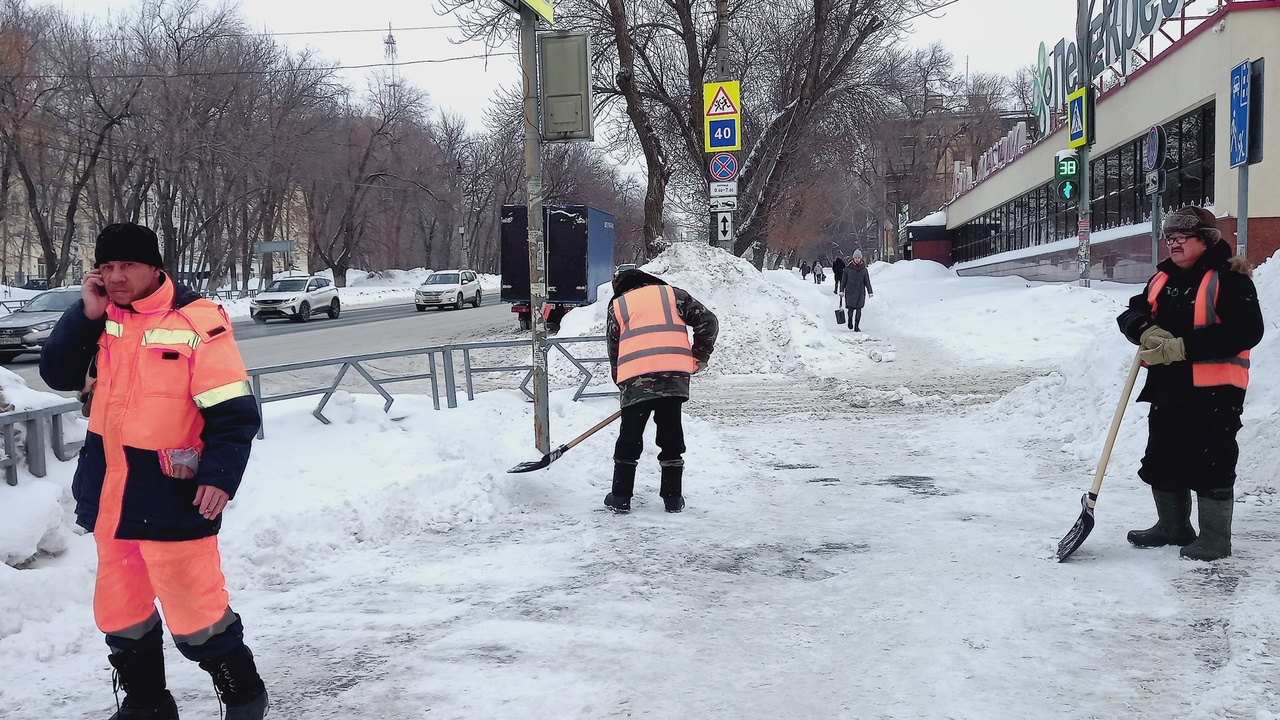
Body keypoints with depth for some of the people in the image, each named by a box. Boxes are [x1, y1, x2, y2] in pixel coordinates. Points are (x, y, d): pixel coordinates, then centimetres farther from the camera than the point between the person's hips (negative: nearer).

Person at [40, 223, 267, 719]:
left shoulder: (197, 321, -14)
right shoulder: (99, 317, 7)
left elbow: (234, 413, -15)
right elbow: (58, 375, 0)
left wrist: (220, 475, -23)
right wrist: (87, 313, -9)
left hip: (170, 492, -7)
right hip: (108, 490, 7)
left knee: (193, 608, -3)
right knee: (120, 605, 17)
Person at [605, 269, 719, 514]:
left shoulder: (617, 305, 19)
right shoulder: (672, 293, 20)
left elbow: (614, 351, 17)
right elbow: (708, 321, 10)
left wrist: (622, 383, 26)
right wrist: (699, 357, 18)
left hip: (636, 378, -1)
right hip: (674, 375, 1)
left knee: (629, 439, 11)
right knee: (671, 437, 13)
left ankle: (620, 498, 15)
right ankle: (673, 498, 17)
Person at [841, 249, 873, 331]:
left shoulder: (863, 268, 5)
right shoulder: (848, 268, 0)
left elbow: (867, 281, 6)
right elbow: (844, 280, 5)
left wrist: (870, 292, 0)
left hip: (860, 292, 1)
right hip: (850, 292, -1)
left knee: (858, 309, -2)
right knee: (851, 309, -4)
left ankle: (856, 327, 4)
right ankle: (850, 319, 28)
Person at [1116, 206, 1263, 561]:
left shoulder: (1228, 278, -11)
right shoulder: (1162, 278, 13)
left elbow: (1246, 330, -20)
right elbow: (1132, 313, 11)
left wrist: (1183, 347, -24)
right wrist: (1146, 331, -14)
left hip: (1213, 391, -8)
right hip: (1166, 387, 8)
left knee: (1211, 465, -3)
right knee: (1163, 461, 15)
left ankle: (1215, 536, 10)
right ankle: (1173, 525, 31)